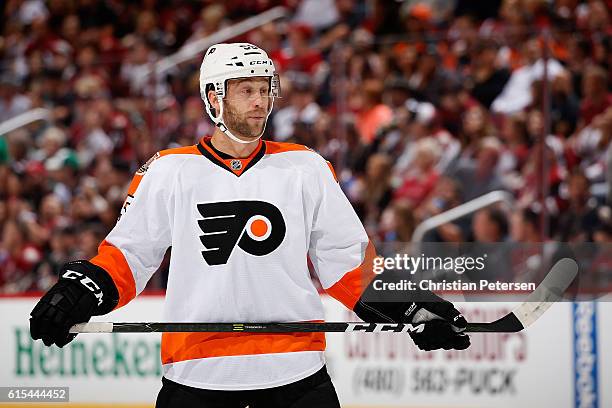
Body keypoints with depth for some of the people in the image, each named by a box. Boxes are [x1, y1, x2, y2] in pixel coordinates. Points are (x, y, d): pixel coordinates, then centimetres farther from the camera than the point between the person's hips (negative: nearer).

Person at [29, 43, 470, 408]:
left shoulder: (305, 168, 8)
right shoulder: (169, 171, 5)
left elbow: (349, 261, 10)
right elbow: (128, 255, 9)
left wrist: (411, 306, -1)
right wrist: (82, 287, -9)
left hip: (294, 369, 1)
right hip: (195, 371, -1)